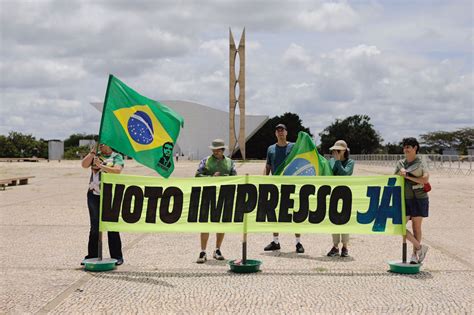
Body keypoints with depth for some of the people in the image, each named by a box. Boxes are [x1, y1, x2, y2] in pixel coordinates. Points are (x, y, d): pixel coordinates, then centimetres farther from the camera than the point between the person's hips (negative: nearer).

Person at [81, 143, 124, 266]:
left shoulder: (117, 157, 1)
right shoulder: (96, 155, 12)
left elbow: (117, 170, -16)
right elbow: (84, 165, -1)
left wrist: (101, 166, -22)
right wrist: (92, 152, -9)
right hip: (94, 195, 4)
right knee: (94, 227, 9)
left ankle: (117, 256, 6)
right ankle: (92, 255, 16)